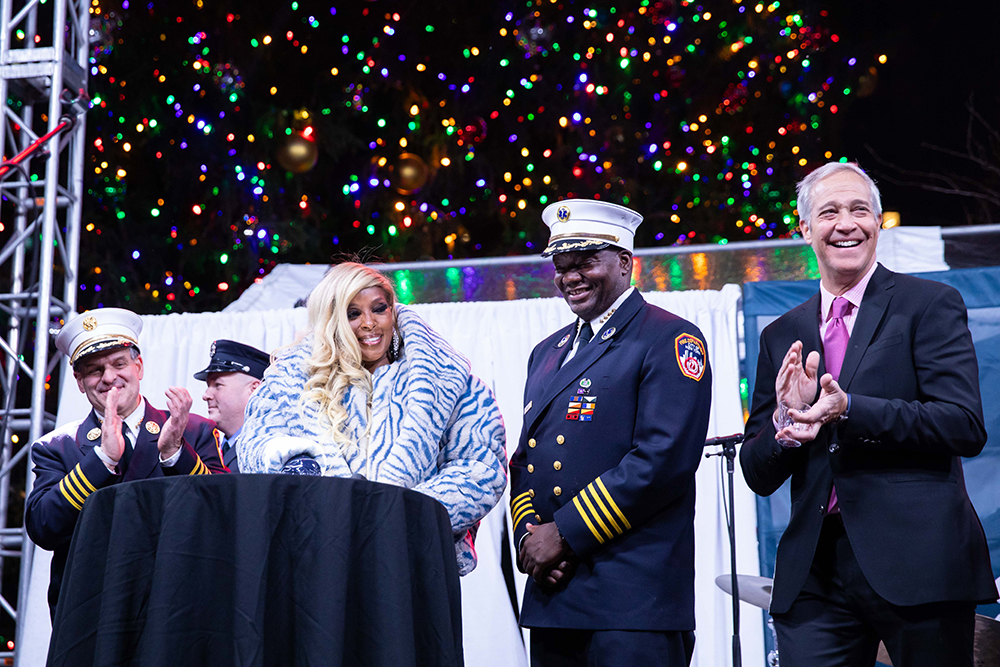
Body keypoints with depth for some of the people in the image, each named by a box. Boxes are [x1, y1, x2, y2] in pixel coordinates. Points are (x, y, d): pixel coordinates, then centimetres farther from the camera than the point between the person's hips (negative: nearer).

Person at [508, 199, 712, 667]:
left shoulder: (669, 340, -4)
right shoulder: (547, 353, 20)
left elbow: (664, 459, -15)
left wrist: (565, 533, -14)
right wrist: (529, 536, -1)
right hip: (551, 589, 7)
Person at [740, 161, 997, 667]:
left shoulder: (931, 305, 2)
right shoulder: (781, 336, 14)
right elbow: (758, 475, 12)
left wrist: (848, 411, -21)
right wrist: (786, 424, -10)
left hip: (918, 565, -3)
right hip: (814, 574, 3)